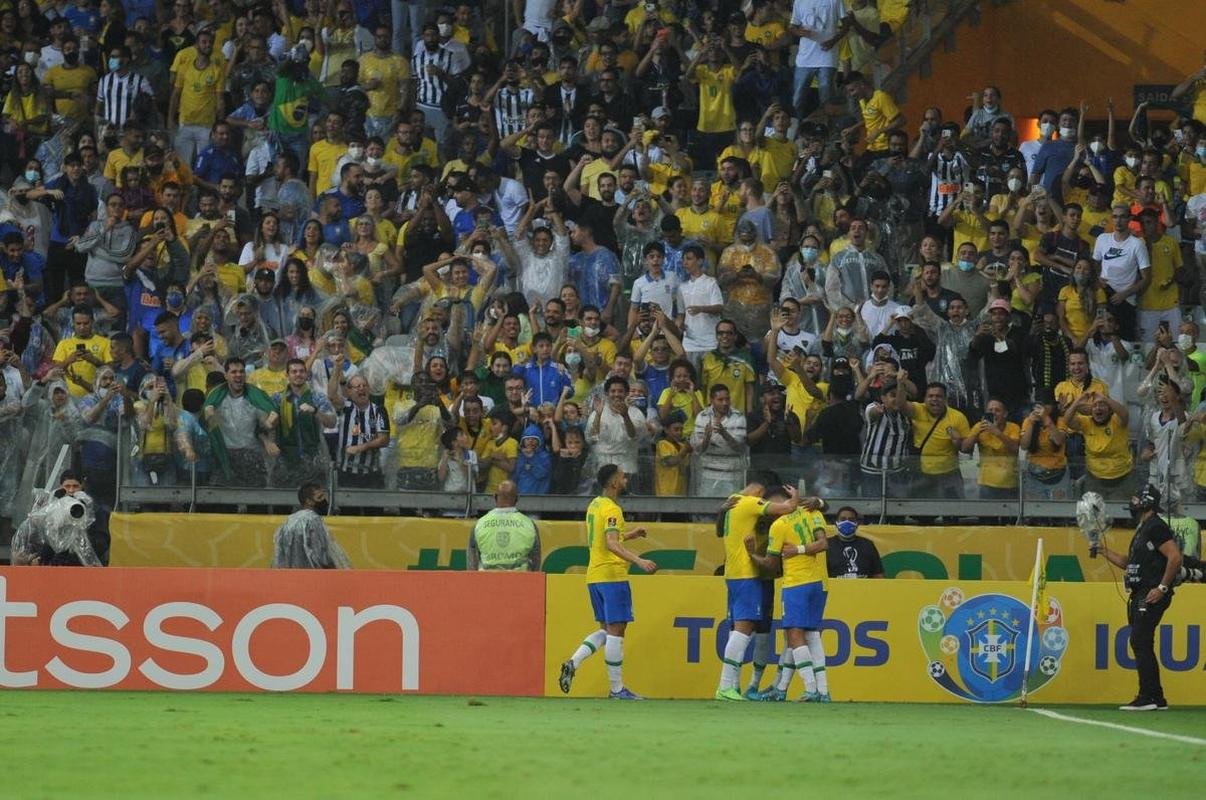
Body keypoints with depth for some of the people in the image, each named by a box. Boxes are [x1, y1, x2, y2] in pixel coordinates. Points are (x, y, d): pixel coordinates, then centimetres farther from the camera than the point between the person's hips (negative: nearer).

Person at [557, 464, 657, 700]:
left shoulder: (594, 505, 15)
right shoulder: (612, 509, -14)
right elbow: (612, 545, -26)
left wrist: (628, 535, 27)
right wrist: (639, 561, -35)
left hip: (594, 576, 9)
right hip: (612, 575, -9)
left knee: (606, 629, 15)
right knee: (615, 630, -5)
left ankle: (573, 663, 0)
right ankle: (617, 689, -3)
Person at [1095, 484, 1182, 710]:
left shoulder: (1156, 527, -11)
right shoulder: (1142, 529, 21)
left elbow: (1175, 557, -20)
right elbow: (1129, 562, 27)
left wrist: (1162, 588, -22)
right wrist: (1104, 550, 19)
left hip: (1152, 596, -11)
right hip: (1140, 596, 11)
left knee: (1140, 642, -14)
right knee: (1141, 645, 10)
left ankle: (1147, 698, -16)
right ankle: (1157, 698, 13)